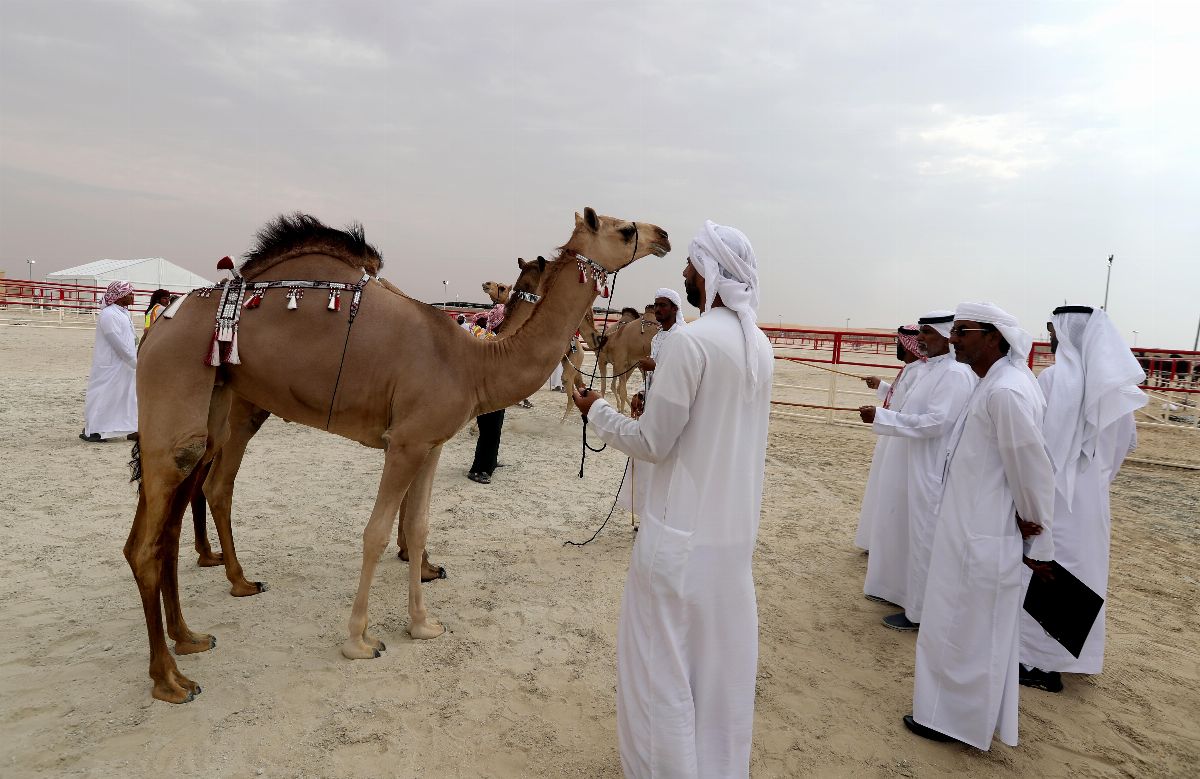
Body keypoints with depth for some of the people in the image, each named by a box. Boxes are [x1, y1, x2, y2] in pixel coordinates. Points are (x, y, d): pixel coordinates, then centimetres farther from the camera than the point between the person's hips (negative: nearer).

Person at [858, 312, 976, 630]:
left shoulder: (955, 373, -19)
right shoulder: (931, 368, 11)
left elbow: (936, 422, -26)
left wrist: (881, 417, -25)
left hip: (931, 472, -10)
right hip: (913, 467, 10)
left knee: (924, 538, 2)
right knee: (904, 531, 20)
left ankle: (921, 611, 16)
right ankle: (903, 589, 37)